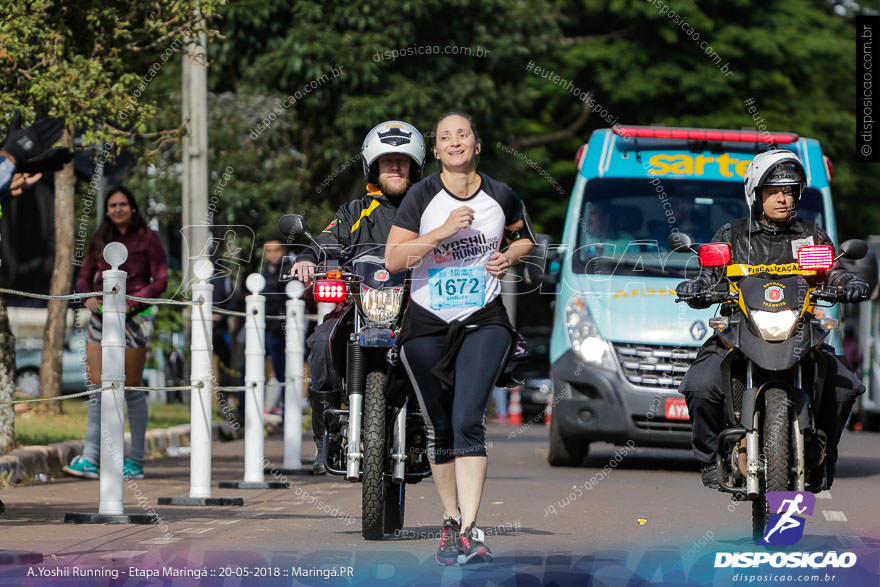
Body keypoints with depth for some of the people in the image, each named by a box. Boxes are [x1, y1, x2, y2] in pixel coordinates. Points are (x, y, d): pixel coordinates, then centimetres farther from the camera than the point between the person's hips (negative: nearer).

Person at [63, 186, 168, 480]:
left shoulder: (148, 238, 0)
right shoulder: (100, 240, 13)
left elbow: (160, 281, -4)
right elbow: (84, 276, 15)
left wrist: (130, 302, -17)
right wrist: (88, 298, -7)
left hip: (134, 317, -4)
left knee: (132, 388, -2)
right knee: (97, 386, -4)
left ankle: (136, 461, 4)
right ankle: (90, 458, -7)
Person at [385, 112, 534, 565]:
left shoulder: (501, 197, 1)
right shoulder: (422, 197, -4)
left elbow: (525, 236, 21)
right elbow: (393, 260, -11)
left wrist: (511, 257, -1)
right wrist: (444, 231, -21)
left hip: (483, 321, -1)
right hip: (427, 324, 1)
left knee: (468, 421, -16)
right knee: (440, 428, 9)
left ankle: (469, 532, -22)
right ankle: (451, 523, 26)